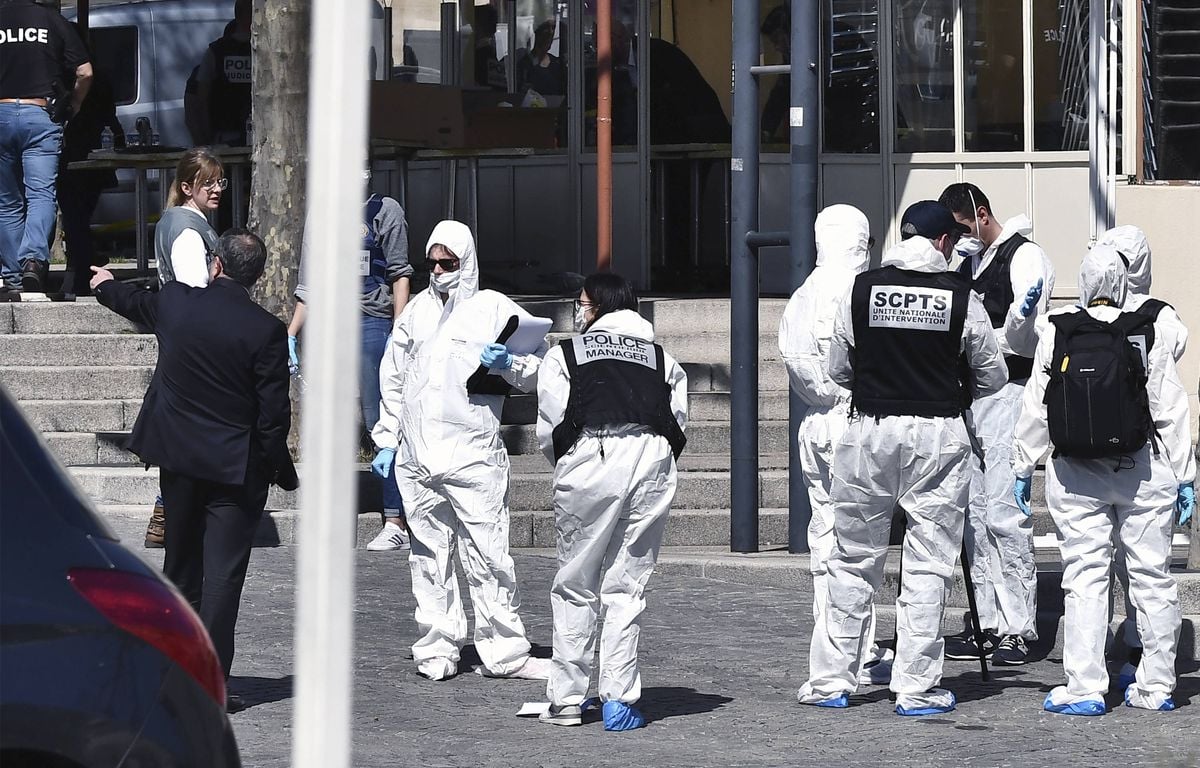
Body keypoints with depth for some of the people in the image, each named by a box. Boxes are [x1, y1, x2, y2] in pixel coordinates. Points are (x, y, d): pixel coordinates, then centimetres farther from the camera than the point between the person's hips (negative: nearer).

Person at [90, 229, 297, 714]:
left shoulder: (174, 302, -4)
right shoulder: (266, 331, -15)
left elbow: (137, 305, 21)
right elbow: (274, 412, -13)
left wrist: (106, 287, 44)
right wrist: (281, 469, 2)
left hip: (177, 456, 4)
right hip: (236, 468, -4)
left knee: (181, 565, 18)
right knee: (223, 574, -2)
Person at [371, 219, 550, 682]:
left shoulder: (494, 309, 4)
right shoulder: (416, 310, 17)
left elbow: (538, 369, 3)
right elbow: (392, 378, 23)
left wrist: (506, 363, -18)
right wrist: (386, 440, 17)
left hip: (473, 453, -4)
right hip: (415, 456, 4)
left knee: (488, 556, -6)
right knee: (428, 556, 7)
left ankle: (504, 652, -2)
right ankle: (437, 650, 14)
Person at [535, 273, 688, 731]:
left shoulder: (565, 355, 12)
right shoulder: (662, 360, 20)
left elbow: (550, 427, 6)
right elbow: (678, 422, 9)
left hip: (590, 459, -3)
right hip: (653, 464, 3)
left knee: (575, 586, 7)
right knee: (627, 586, 7)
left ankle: (566, 700, 9)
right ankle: (619, 701, 4)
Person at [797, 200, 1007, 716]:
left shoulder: (861, 290, 1)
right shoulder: (960, 296, -4)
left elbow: (837, 369, 8)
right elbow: (993, 375, 5)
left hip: (869, 431, 2)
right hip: (939, 437, -2)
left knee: (854, 562, 11)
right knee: (928, 566, 4)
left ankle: (831, 680, 14)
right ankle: (916, 688, 4)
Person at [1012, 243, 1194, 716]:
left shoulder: (1056, 334, -2)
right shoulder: (1146, 335, -3)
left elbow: (1036, 409, 0)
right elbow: (1171, 411, -1)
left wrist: (1023, 467, 9)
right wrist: (1184, 477, 4)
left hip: (1075, 477, 0)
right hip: (1143, 474, 0)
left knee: (1084, 579, 1)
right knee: (1152, 577, 8)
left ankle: (1084, 689, -4)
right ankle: (1155, 687, 12)